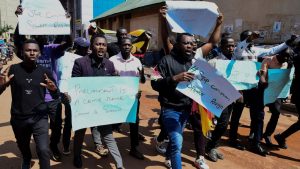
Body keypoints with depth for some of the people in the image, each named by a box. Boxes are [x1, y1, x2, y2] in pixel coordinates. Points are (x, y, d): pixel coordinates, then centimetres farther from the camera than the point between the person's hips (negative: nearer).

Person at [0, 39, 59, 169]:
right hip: (18, 118, 1)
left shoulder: (45, 72, -4)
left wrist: (53, 89, -23)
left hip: (39, 117, -1)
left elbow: (56, 97, 0)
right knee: (23, 149, 24)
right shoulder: (13, 70, -6)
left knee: (43, 150, -15)